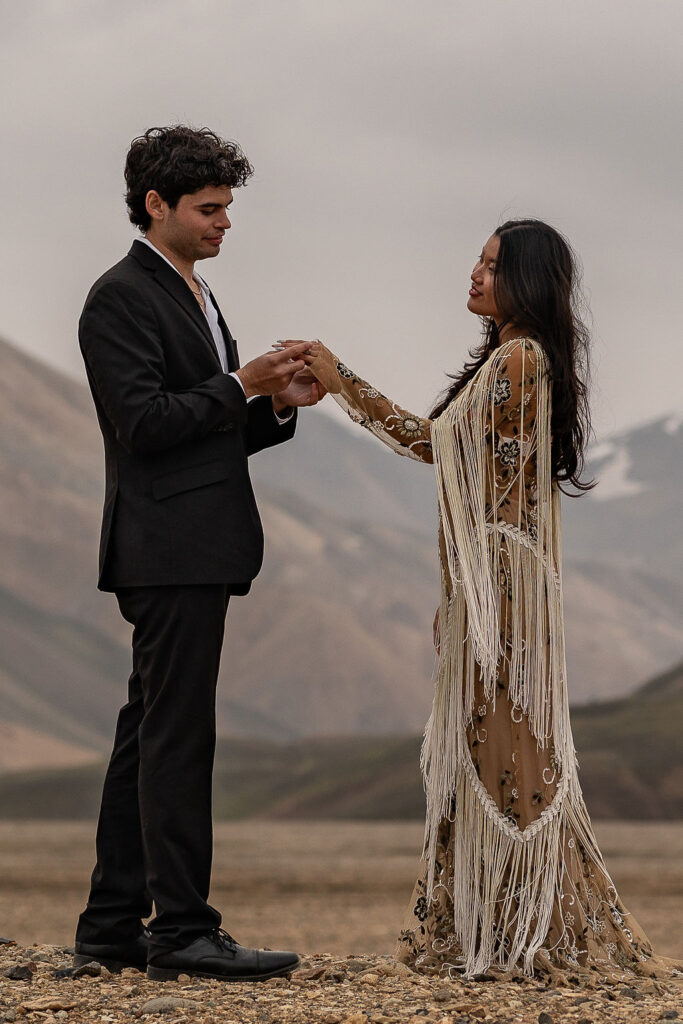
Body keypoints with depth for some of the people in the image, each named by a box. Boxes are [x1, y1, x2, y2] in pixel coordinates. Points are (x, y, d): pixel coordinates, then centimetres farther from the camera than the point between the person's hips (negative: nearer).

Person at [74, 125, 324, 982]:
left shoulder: (193, 296, 21)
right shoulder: (121, 298, -9)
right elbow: (143, 422, -18)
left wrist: (279, 405, 7)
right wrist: (241, 386, -15)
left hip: (200, 550, 10)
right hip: (166, 548, -10)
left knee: (149, 734, 10)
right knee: (178, 735, -10)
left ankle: (113, 927, 14)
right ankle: (182, 931, -8)